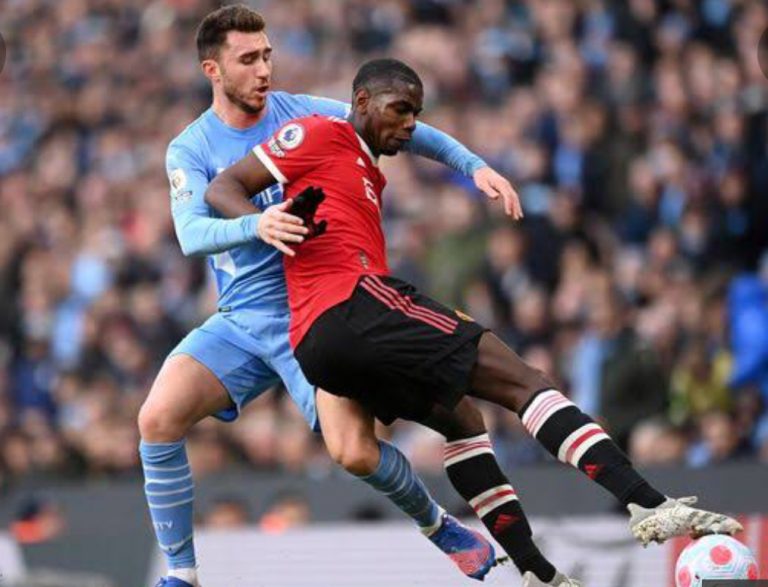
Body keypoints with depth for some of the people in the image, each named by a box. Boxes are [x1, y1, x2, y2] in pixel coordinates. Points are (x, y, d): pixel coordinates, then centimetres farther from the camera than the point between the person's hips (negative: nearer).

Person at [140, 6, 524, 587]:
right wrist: (256, 226, -41)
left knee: (356, 453, -18)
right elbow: (191, 234, -21)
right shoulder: (190, 150, -4)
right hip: (240, 320, 2)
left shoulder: (306, 115, -3)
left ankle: (436, 524, 13)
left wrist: (474, 165, -8)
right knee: (158, 420, -19)